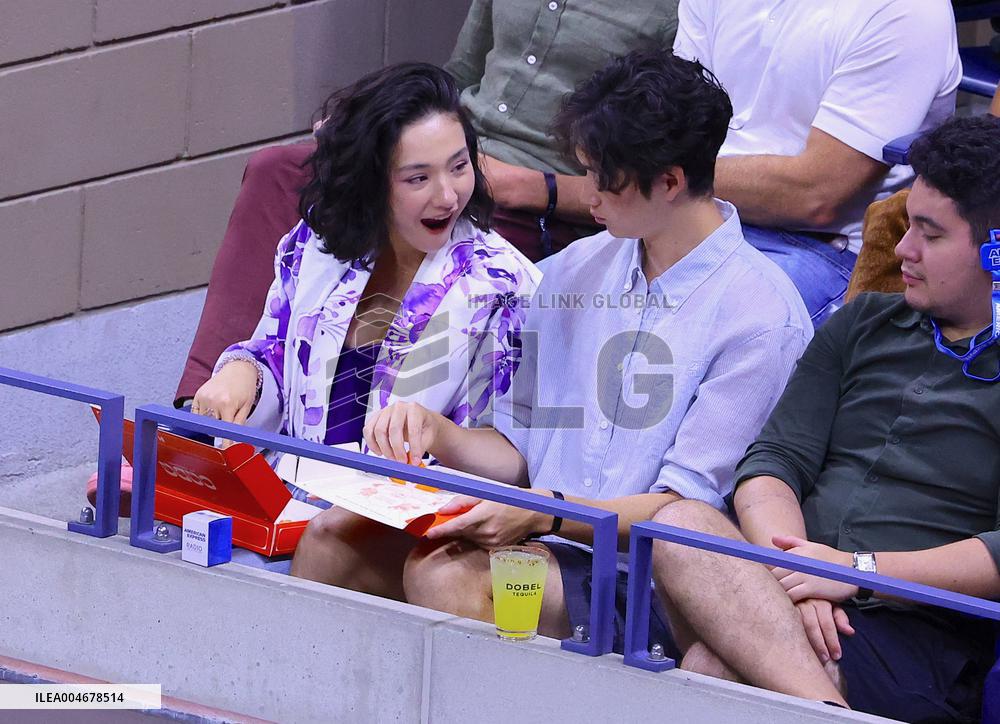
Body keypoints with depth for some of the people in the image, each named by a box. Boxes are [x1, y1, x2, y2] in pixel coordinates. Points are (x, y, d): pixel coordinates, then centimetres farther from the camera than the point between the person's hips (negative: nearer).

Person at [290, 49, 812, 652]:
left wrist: (547, 513, -25)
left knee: (444, 574, -32)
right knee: (336, 535, -18)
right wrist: (438, 434, -1)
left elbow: (684, 505, -12)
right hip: (543, 546, 7)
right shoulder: (573, 270, 15)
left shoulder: (760, 314, -8)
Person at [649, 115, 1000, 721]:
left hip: (922, 642, -7)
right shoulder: (866, 324, 23)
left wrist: (860, 570, -14)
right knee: (682, 524, -30)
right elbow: (772, 464, 12)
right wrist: (791, 578, -9)